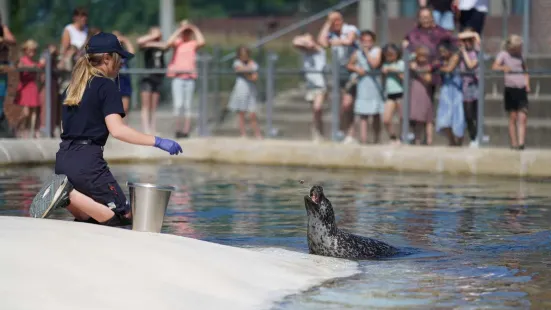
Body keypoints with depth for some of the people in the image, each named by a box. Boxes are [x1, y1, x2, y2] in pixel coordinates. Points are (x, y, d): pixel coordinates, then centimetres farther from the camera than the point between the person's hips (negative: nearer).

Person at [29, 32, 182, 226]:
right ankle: (70, 194, -19)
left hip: (63, 159, 8)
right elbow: (117, 130, -16)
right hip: (86, 161, -8)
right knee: (123, 216, -4)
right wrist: (157, 142, -16)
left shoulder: (74, 86, 19)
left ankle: (64, 195, -9)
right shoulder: (106, 86, -5)